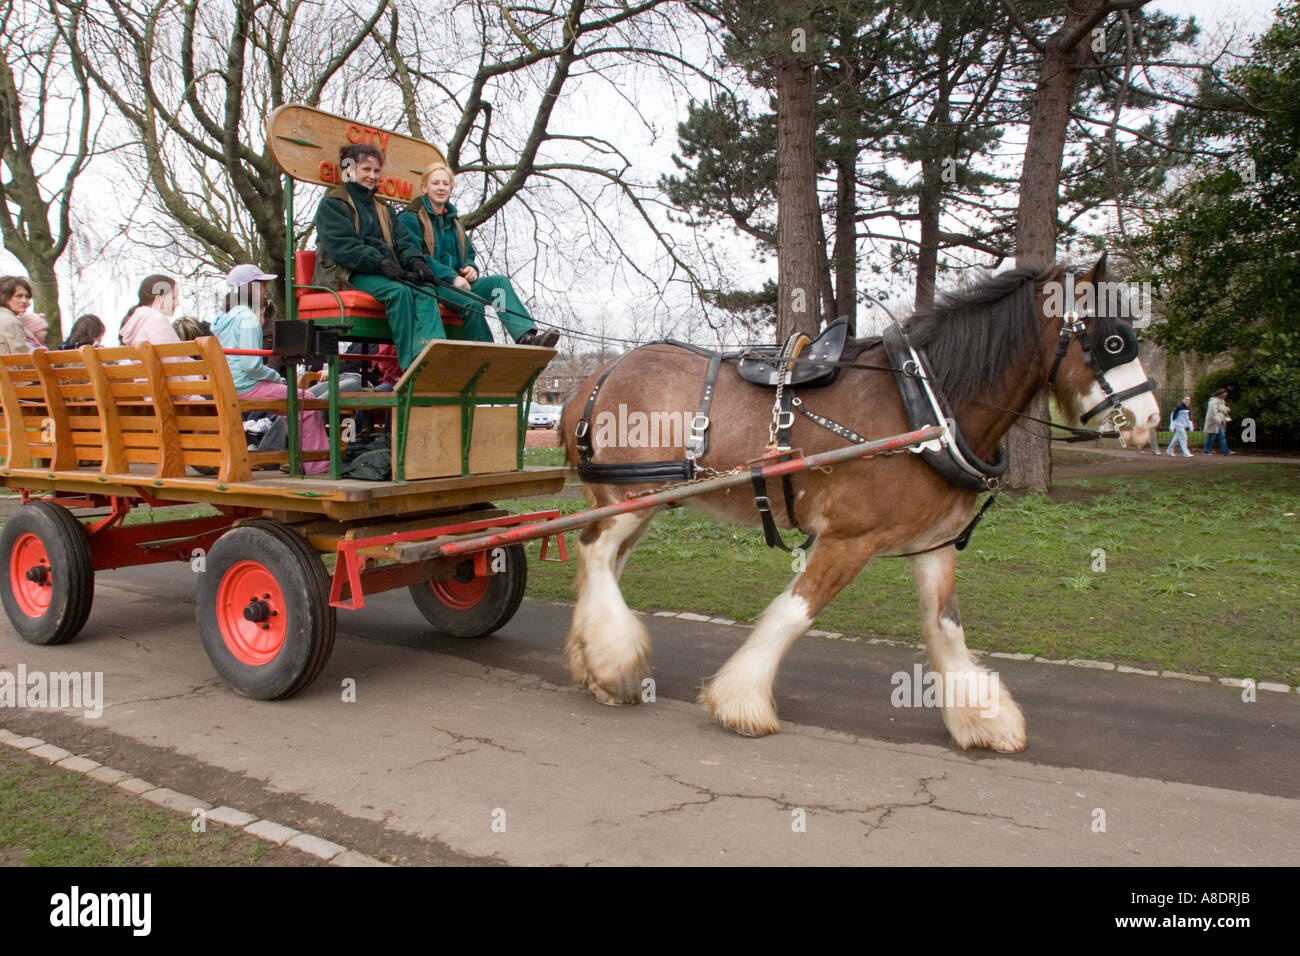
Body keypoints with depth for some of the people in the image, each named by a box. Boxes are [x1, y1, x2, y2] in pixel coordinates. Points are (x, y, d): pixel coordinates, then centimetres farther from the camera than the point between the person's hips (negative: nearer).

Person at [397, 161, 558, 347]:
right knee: (471, 304, -34)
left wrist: (470, 268, 0)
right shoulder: (410, 218, 2)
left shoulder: (453, 220, 25)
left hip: (457, 282, 6)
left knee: (499, 281, -21)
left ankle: (526, 336, -42)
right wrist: (451, 277, -21)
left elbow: (468, 253, 27)